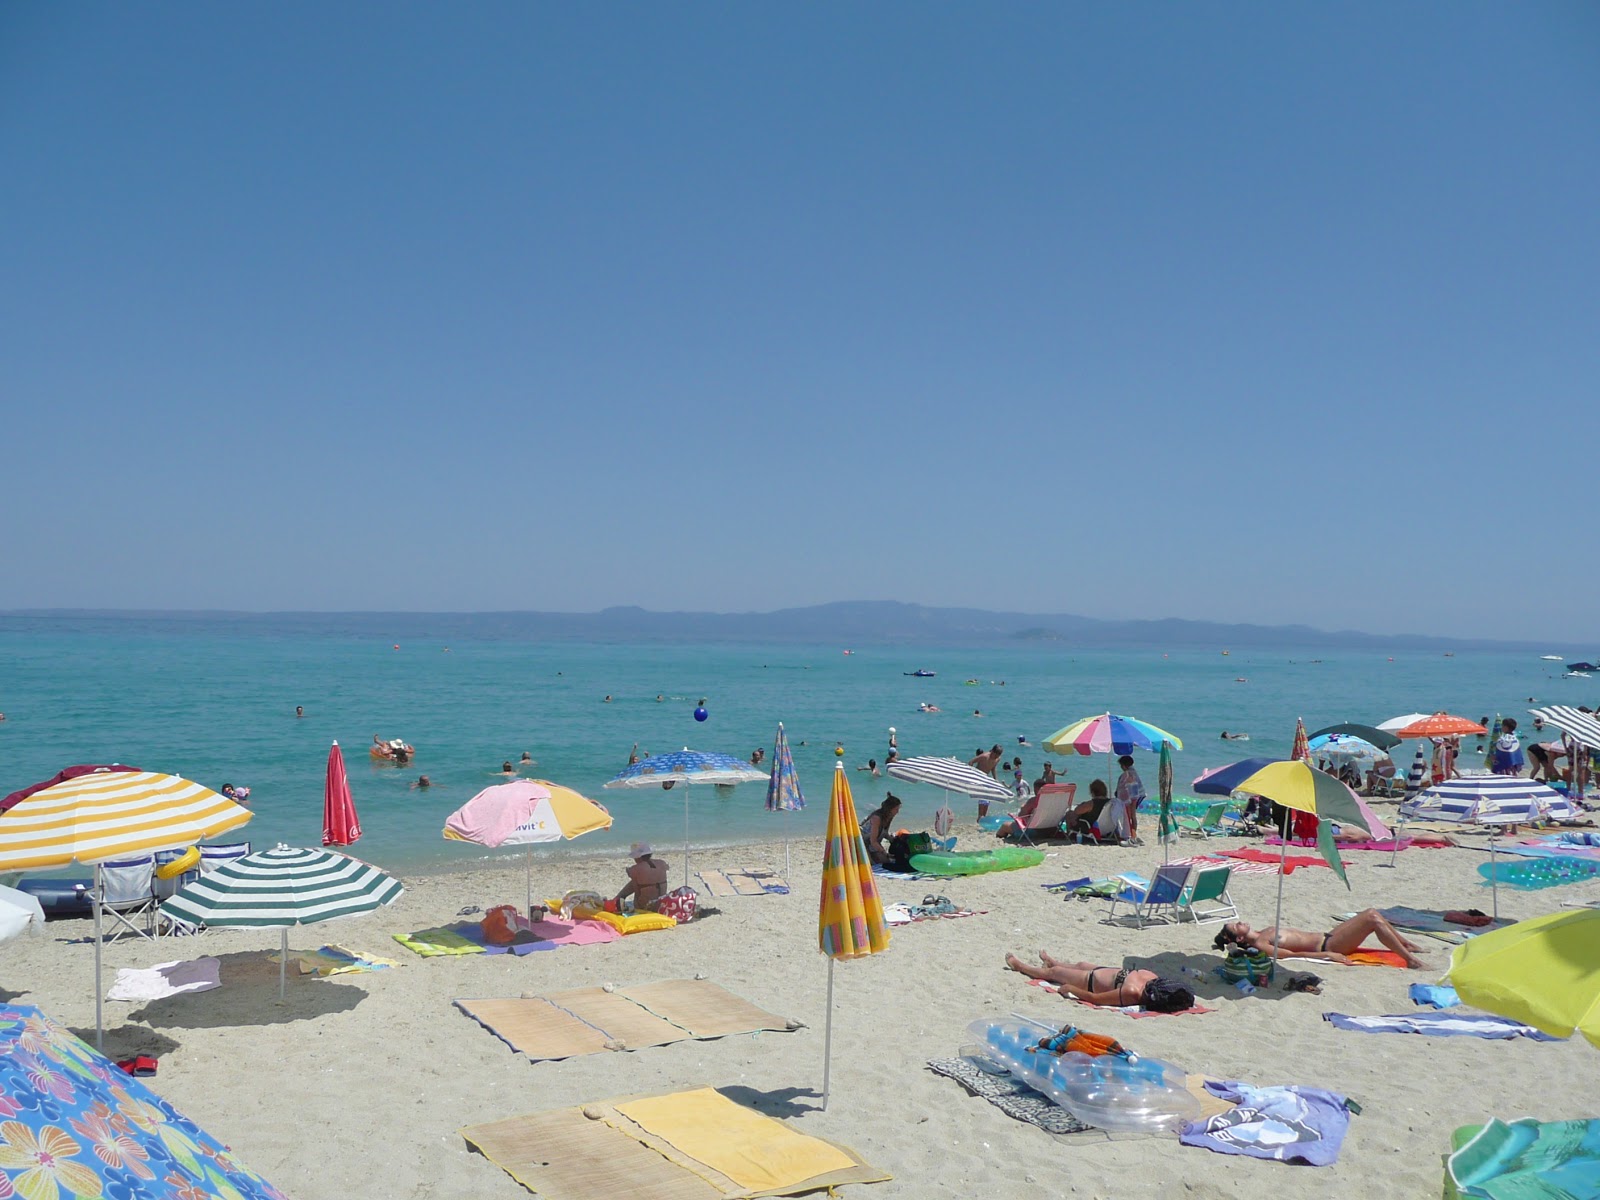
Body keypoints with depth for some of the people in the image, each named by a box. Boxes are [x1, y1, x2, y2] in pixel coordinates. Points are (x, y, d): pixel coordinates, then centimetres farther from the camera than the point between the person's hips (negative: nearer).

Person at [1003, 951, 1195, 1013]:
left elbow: (1093, 998, -34)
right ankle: (1052, 961, 74)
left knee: (1052, 971, 22)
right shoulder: (1152, 977, -33)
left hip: (1091, 981, -6)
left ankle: (1019, 965, 54)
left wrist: (1069, 988, -24)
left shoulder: (1132, 992, -47)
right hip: (1104, 971, 6)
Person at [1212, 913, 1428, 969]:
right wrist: (1326, 954, -25)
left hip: (1326, 936, 9)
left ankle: (1407, 945, 22)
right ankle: (1410, 960, -12)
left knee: (1372, 913, 8)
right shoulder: (1259, 945, -15)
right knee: (1373, 920, -16)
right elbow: (1292, 954, -22)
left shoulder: (1265, 931, 13)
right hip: (1327, 947, -9)